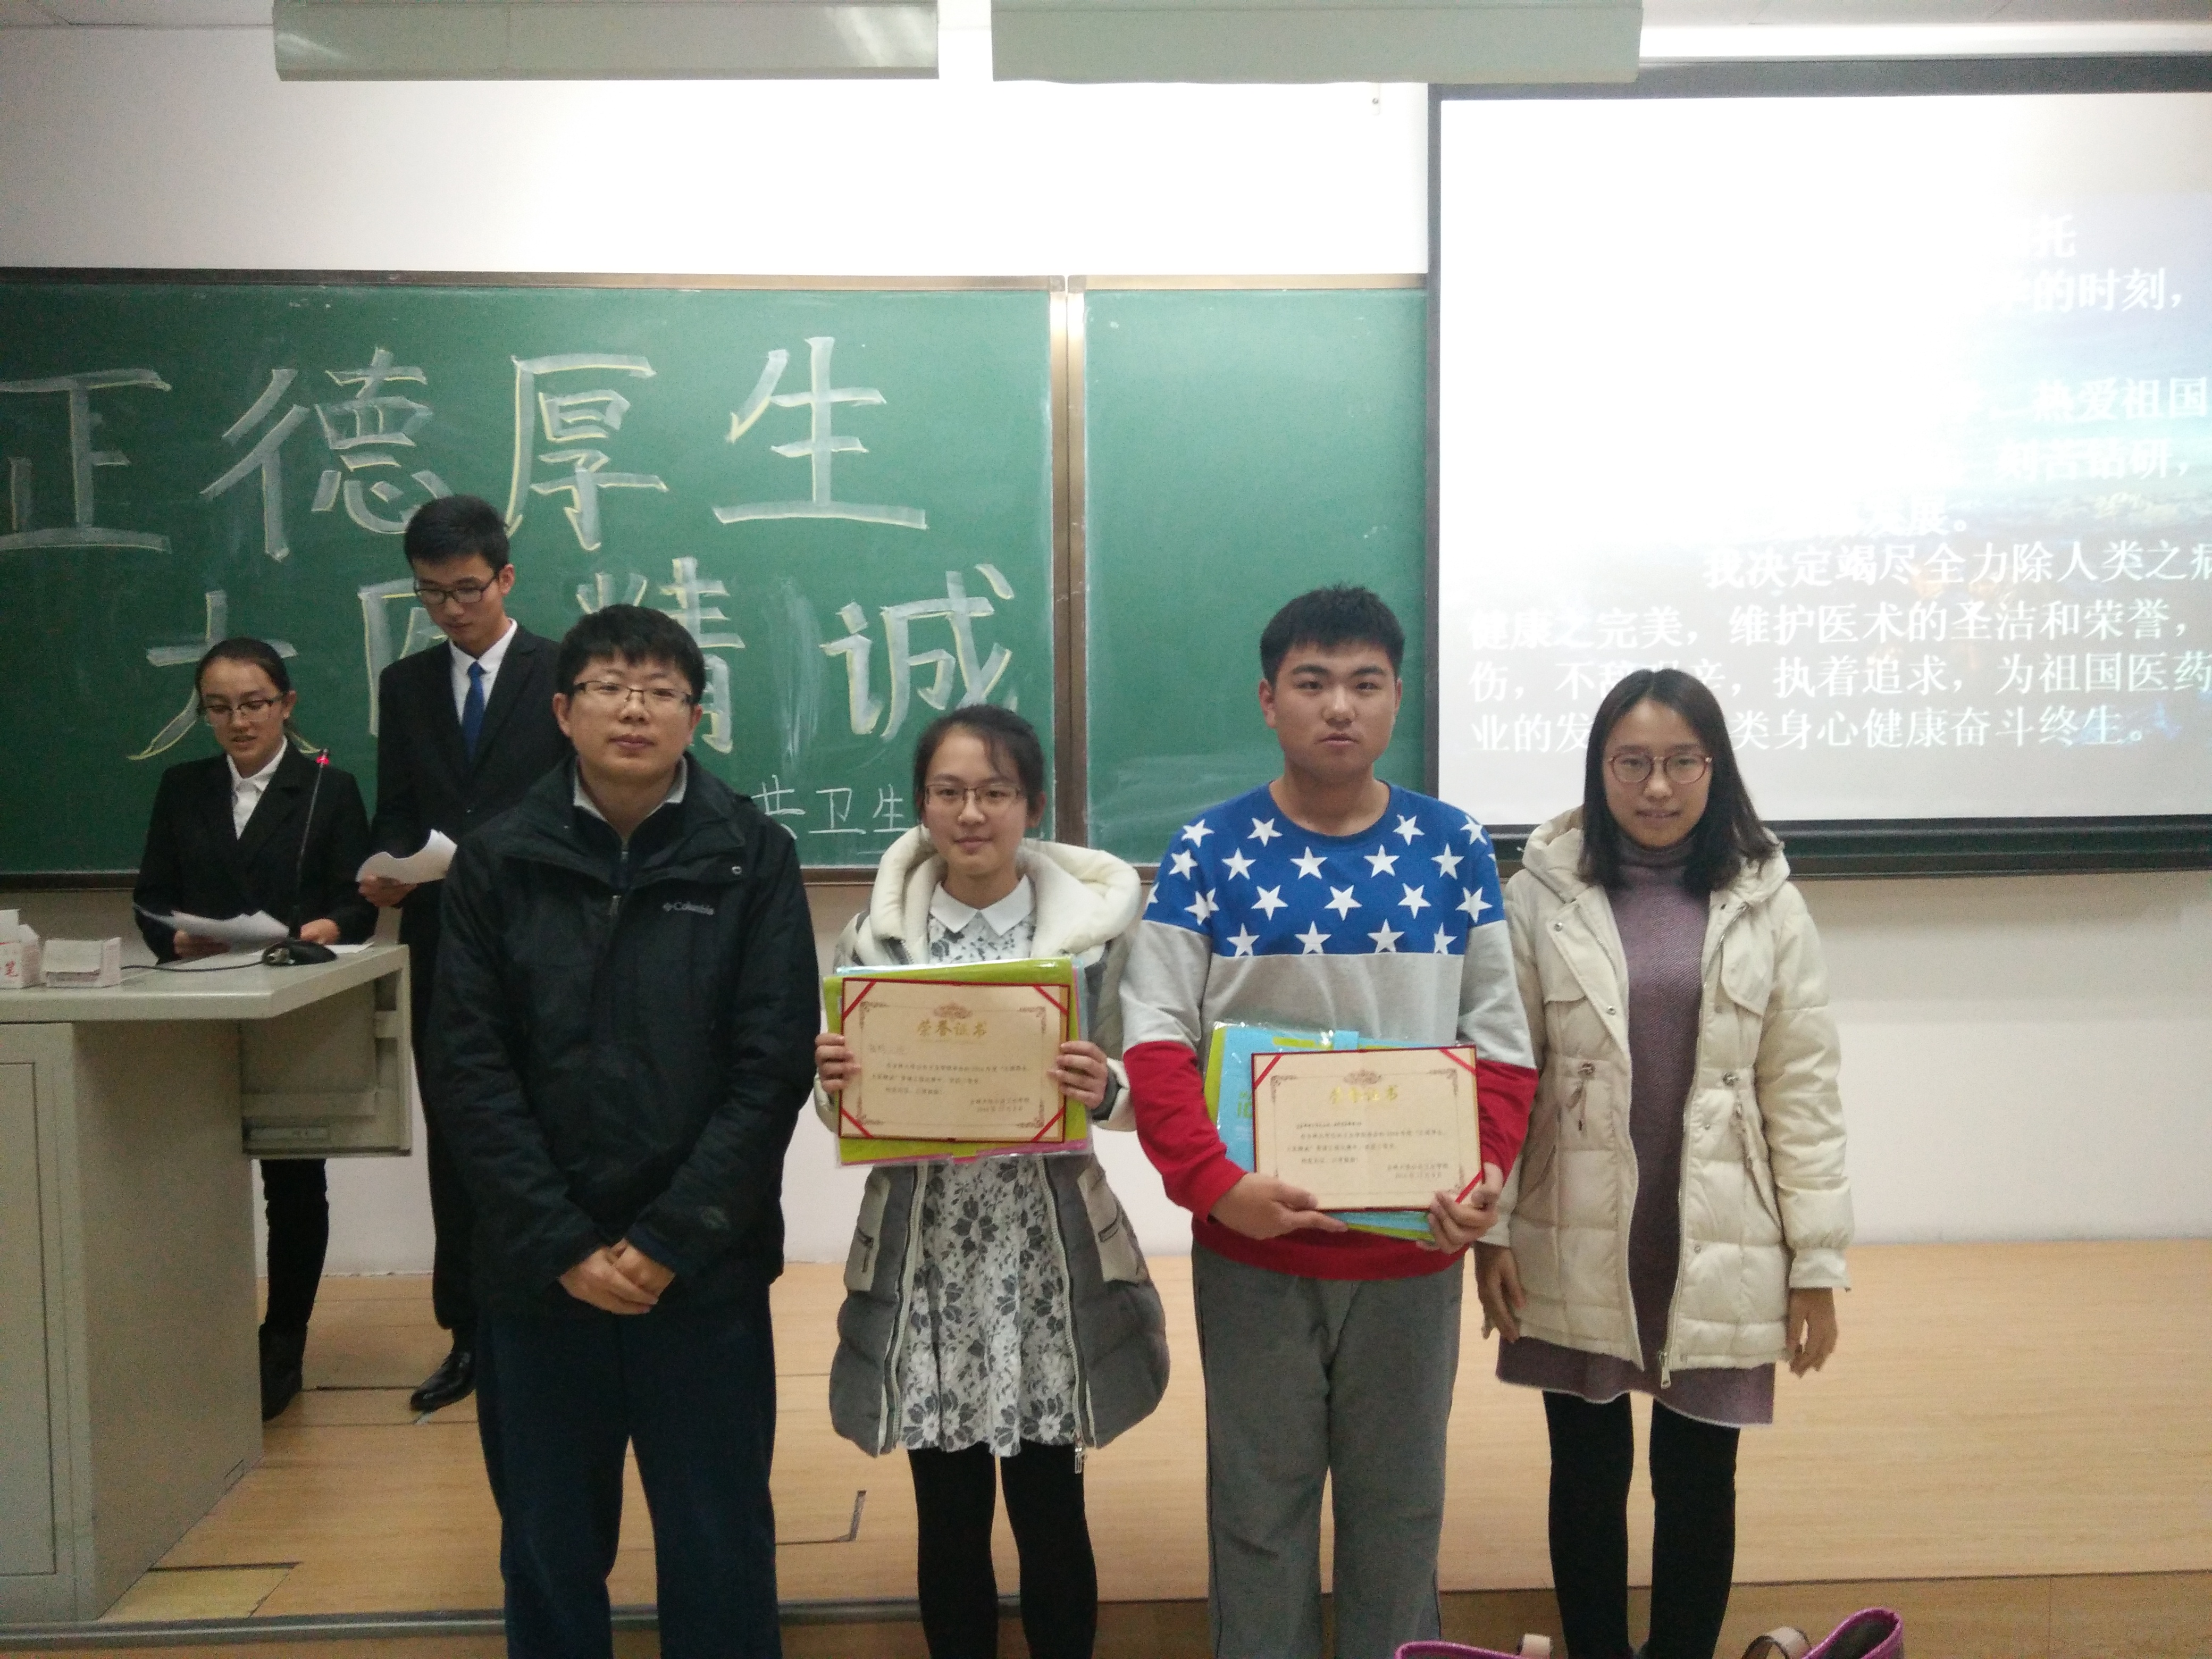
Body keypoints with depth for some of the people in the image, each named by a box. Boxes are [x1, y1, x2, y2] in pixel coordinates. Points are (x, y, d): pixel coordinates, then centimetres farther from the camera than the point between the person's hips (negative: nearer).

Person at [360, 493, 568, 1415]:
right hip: (441, 946, 4)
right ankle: (468, 1333, 20)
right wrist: (389, 869, -12)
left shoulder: (562, 674, -2)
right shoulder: (404, 685, 11)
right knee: (453, 1145, 9)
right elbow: (396, 814, 9)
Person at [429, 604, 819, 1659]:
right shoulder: (496, 863, 2)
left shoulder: (752, 857, -1)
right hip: (536, 1271, 1)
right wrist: (563, 1247, -10)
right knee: (549, 1548, 14)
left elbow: (774, 1063, -6)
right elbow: (469, 1069, -2)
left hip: (704, 1270, -1)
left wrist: (668, 1242, -12)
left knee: (718, 1546, 9)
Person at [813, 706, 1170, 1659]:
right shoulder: (875, 931, 1)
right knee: (949, 1522, 12)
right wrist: (833, 1083, -16)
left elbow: (1140, 1095, 0)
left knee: (1051, 1516, 10)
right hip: (925, 1257, 1)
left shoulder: (1094, 921, -3)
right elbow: (845, 1108, 6)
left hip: (1051, 1256, -1)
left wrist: (1102, 1092, -22)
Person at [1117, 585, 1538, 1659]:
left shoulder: (1454, 850, 1)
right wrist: (1214, 1187, -21)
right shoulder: (1208, 851, -5)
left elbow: (1501, 1037, 3)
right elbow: (1155, 1041, -8)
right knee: (1259, 1503, 12)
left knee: (1400, 1503, 16)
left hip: (1413, 1246, 2)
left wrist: (1486, 1173, -12)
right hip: (1252, 1247, -1)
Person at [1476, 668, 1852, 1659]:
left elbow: (1803, 1091, 1)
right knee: (1588, 1478, 11)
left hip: (1716, 1249, 1)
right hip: (1577, 1247, 0)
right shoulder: (1541, 895, -2)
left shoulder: (1766, 905, 1)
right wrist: (1489, 1228, -4)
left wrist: (1817, 1260, 0)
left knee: (1699, 1484, 11)